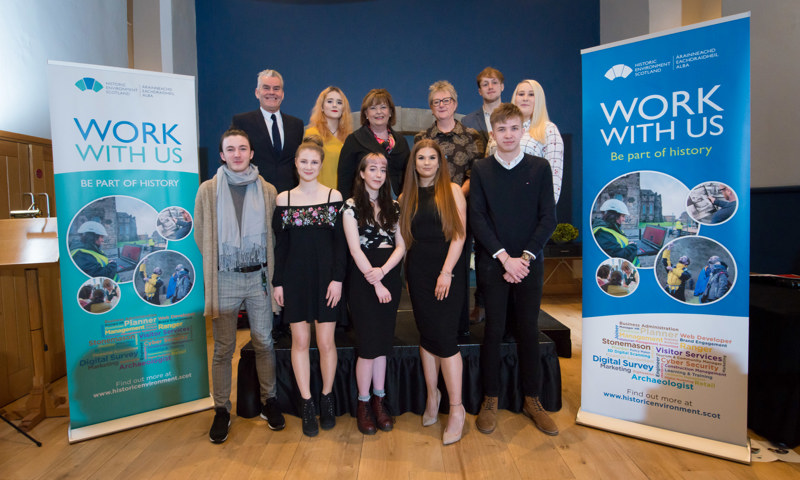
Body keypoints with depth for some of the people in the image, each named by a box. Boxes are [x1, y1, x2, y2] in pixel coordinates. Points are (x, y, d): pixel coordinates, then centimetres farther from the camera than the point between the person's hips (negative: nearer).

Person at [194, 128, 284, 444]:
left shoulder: (267, 191, 4)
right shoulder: (208, 190, 1)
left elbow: (274, 235, 7)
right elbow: (200, 234, 6)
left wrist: (269, 268, 2)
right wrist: (218, 262, 4)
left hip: (259, 276, 1)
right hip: (224, 278, -1)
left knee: (264, 342, 9)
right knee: (223, 349, 8)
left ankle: (269, 401, 26)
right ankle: (222, 410, 23)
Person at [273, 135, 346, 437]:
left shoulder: (334, 196, 1)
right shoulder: (283, 199, 6)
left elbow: (340, 242, -1)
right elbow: (280, 244, 7)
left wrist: (337, 278, -9)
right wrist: (278, 281, 2)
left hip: (326, 276, -1)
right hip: (295, 277, 2)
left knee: (326, 342, 3)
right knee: (300, 341, 5)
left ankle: (327, 399, 23)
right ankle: (307, 405, 18)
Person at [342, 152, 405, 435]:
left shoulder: (393, 207, 11)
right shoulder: (351, 206, -1)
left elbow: (401, 245, 4)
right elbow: (355, 248, -8)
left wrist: (383, 271, -13)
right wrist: (375, 283, -13)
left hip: (389, 276, 4)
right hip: (363, 278, -4)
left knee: (383, 342, 9)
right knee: (369, 344, -2)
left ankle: (379, 401, 20)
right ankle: (363, 404, 13)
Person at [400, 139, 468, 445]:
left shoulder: (451, 190, 2)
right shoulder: (406, 197, 11)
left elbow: (459, 234, -5)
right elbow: (404, 237, 11)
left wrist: (447, 272, -12)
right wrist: (407, 274, 2)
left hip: (448, 271, -3)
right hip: (418, 272, 3)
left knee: (444, 337, -6)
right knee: (427, 335, 9)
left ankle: (456, 409, 5)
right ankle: (432, 395, 26)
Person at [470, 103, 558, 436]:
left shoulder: (540, 167, 4)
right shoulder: (480, 169, 2)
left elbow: (548, 218, 0)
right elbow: (477, 219, -4)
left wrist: (525, 257, -10)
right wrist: (505, 258, -12)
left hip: (530, 263, 1)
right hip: (493, 264, -1)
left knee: (529, 331, 8)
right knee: (493, 331, 4)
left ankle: (532, 400, 24)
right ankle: (490, 400, 19)